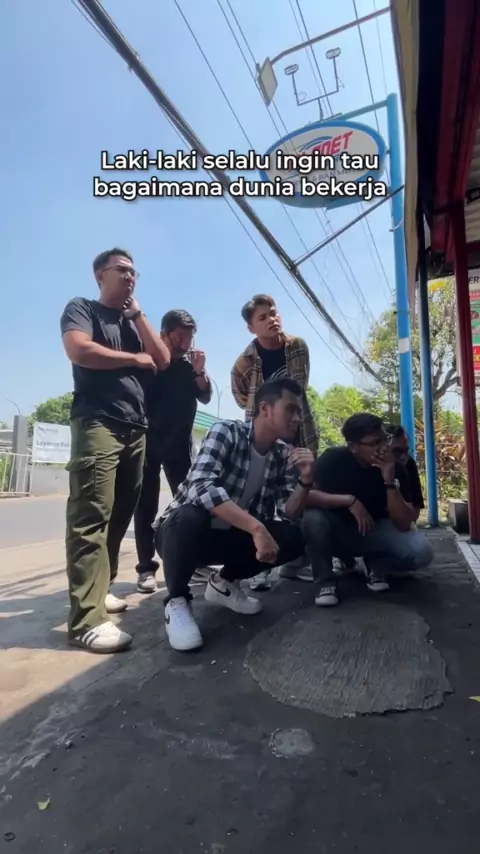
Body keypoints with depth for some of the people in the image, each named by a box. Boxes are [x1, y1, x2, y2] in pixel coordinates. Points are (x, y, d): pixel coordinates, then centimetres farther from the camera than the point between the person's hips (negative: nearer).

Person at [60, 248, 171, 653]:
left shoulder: (133, 322, 26)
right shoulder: (82, 308, 9)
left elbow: (163, 360, 11)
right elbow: (79, 350, -12)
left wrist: (136, 312, 11)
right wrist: (134, 359, 0)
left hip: (136, 428, 7)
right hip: (97, 423, -7)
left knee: (120, 515, 5)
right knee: (91, 516, -13)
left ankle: (99, 589, 17)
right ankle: (87, 617, -14)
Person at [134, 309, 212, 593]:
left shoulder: (189, 364, 5)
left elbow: (205, 397, 2)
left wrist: (199, 371, -13)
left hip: (180, 443, 3)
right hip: (148, 442, -3)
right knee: (146, 507, 0)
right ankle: (147, 568, 5)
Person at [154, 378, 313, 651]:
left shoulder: (284, 455, -2)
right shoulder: (226, 433, -20)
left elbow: (289, 513, -6)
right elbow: (202, 487, -35)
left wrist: (305, 480, -24)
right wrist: (257, 528, -40)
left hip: (229, 537, 6)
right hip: (186, 528, -5)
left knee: (293, 537, -16)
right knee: (190, 516, -39)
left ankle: (225, 582, 10)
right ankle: (177, 601, -9)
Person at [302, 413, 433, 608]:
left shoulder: (395, 468, -15)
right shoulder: (333, 458, -21)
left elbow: (403, 525, -20)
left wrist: (390, 481, -33)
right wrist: (349, 500, -37)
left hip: (373, 532, 2)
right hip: (336, 533, -2)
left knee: (421, 551, -25)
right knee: (313, 517, -35)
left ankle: (375, 564, 7)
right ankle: (325, 581, -11)